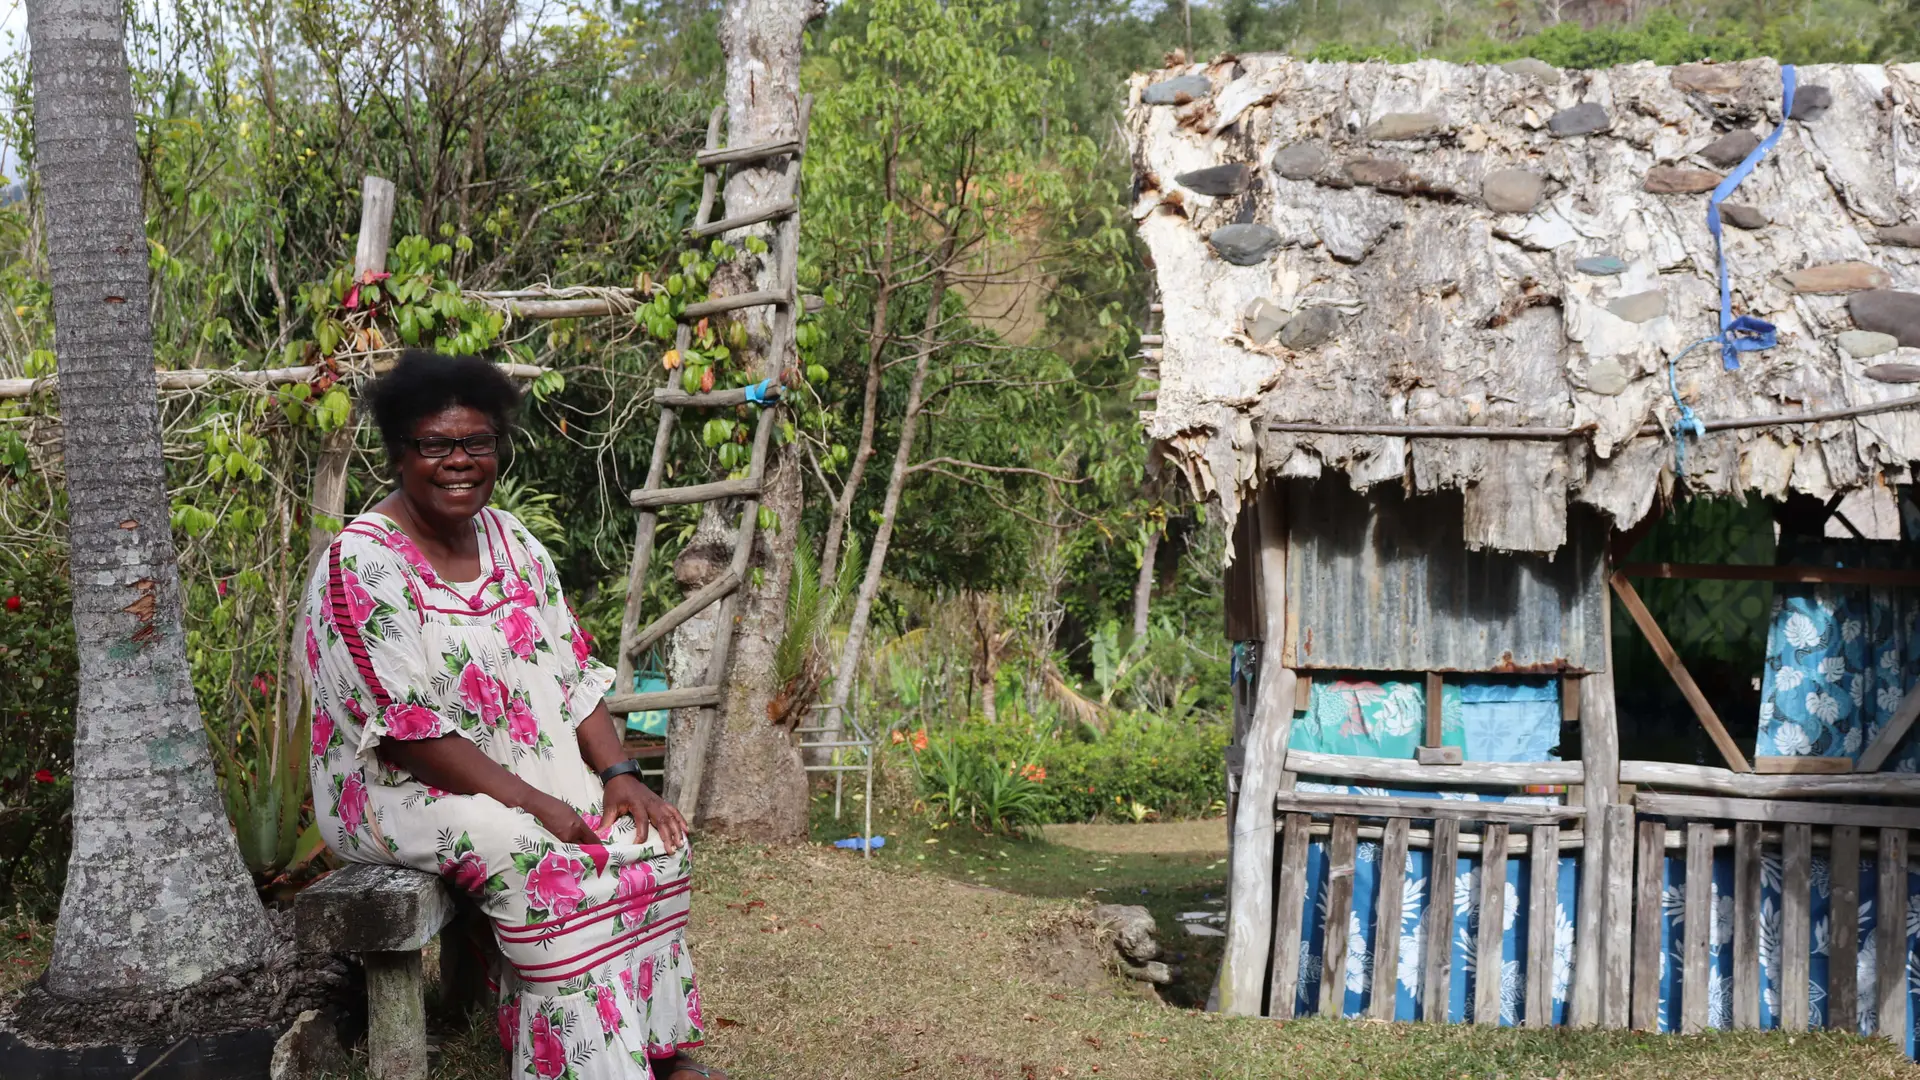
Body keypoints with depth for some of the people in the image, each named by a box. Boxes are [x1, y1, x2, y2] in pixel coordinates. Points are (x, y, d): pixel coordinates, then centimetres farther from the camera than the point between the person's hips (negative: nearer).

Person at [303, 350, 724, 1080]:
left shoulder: (511, 542, 8)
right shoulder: (361, 562, -14)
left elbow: (571, 675, 8)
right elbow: (405, 729, -20)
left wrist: (619, 773, -8)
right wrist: (530, 804, -22)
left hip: (535, 773, 7)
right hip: (402, 792, -7)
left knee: (653, 841, -15)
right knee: (547, 867, -32)